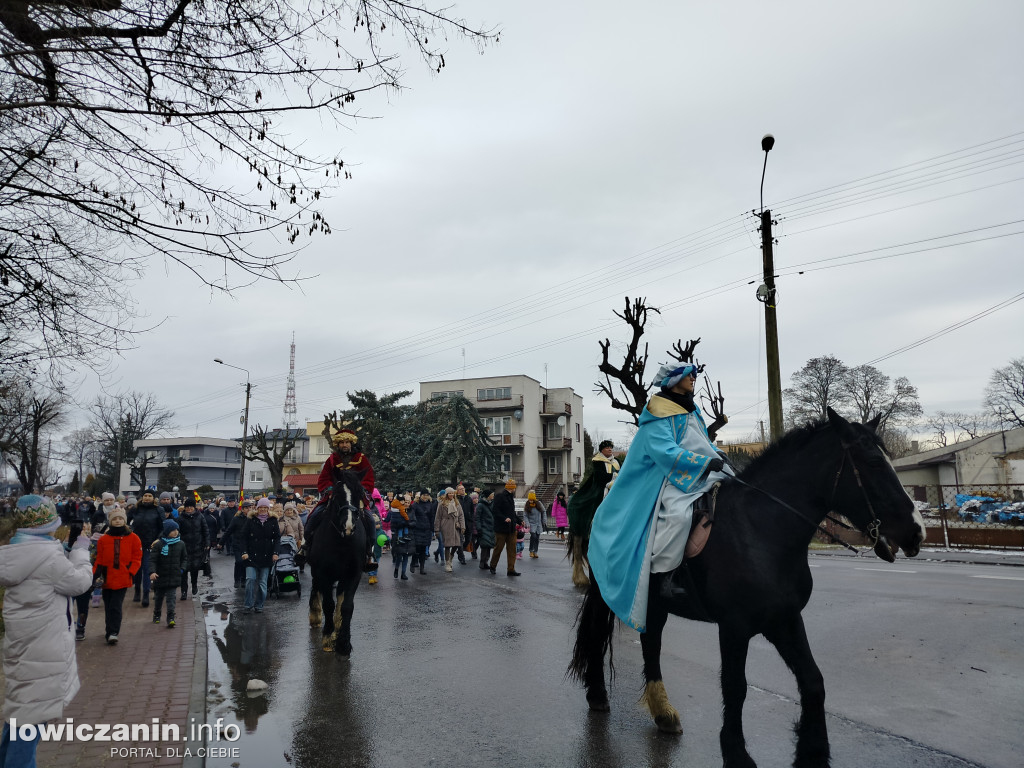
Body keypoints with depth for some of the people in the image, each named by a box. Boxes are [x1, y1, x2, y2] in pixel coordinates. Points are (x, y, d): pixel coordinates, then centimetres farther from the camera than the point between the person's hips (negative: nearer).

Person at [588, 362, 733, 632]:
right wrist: (706, 462, -28)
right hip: (669, 476, -10)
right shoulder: (660, 414, -12)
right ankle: (661, 570, -23)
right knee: (678, 512, -34)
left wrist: (717, 453, 7)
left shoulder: (691, 409, 18)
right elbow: (665, 451, -23)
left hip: (696, 474, 10)